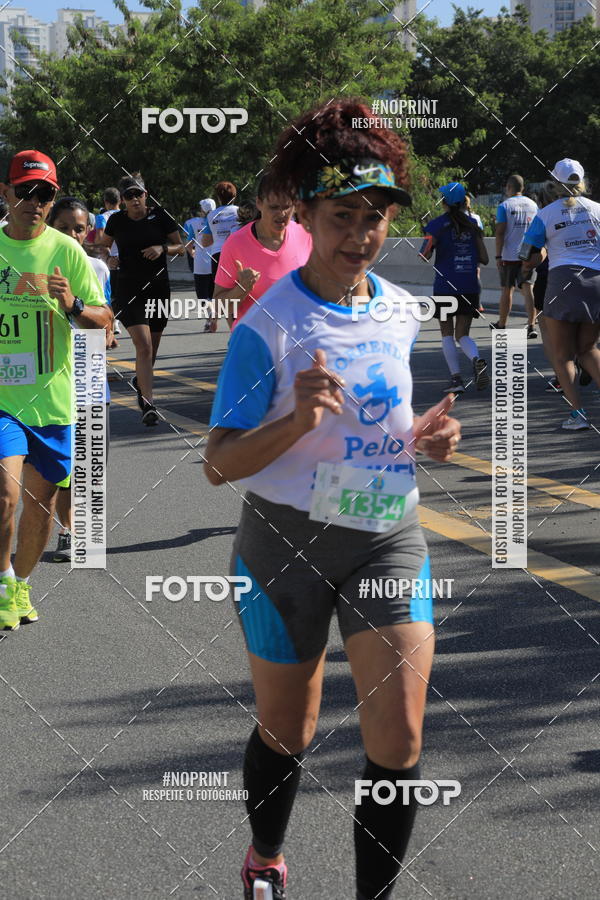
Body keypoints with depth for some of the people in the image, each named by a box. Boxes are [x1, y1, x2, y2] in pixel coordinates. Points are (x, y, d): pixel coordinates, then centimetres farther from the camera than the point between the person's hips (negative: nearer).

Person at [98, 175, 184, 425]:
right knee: (143, 345, -18)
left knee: (152, 347, 14)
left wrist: (163, 248, -13)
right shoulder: (117, 220, 2)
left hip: (159, 289, 2)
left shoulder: (160, 217, 1)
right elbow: (103, 245, 18)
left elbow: (180, 247, 7)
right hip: (129, 290, -2)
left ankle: (140, 381, 45)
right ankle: (148, 404, -21)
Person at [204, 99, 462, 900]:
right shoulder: (269, 324, -15)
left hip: (388, 536, 4)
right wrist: (296, 422, -32)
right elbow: (219, 464, -15)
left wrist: (424, 436, -3)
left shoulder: (403, 312, 2)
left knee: (399, 736, -7)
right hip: (289, 540, -3)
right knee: (287, 731, 14)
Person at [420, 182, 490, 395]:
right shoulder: (473, 223, 6)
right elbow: (484, 259, 6)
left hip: (445, 286, -3)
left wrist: (430, 242, 11)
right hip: (470, 287, 3)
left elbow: (424, 256, -7)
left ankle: (456, 377, -4)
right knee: (463, 335, 8)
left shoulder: (437, 224, -5)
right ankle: (477, 360, -22)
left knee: (447, 334, 8)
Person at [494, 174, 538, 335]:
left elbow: (500, 232, -11)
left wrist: (498, 256, -9)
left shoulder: (504, 206, -5)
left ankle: (501, 325, 21)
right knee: (528, 289, -2)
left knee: (507, 290, 8)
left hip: (509, 255, -3)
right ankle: (531, 326, -14)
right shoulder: (533, 205, 8)